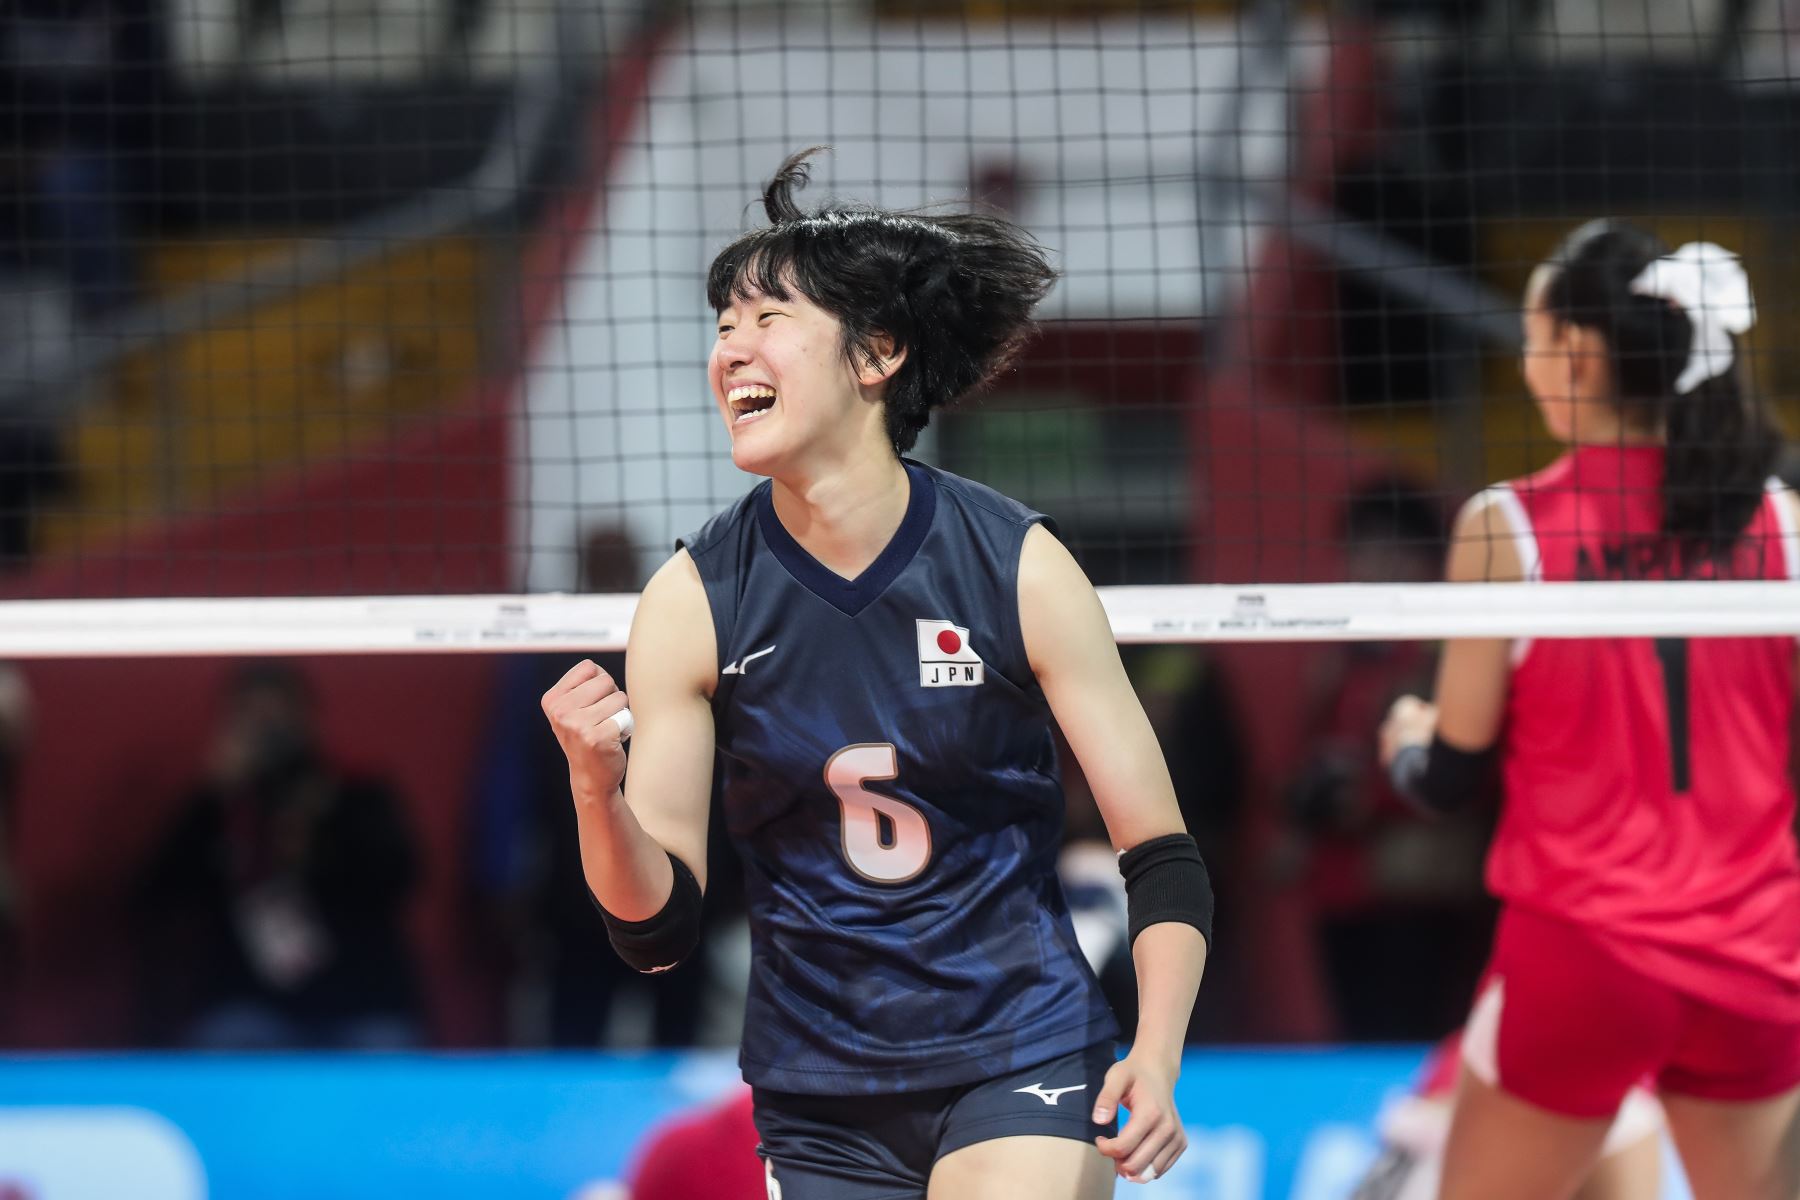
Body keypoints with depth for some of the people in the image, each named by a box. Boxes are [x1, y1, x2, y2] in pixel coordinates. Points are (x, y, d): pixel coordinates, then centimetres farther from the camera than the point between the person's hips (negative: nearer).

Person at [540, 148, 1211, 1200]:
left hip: (1021, 1067, -2)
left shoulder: (1017, 566, -8)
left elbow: (1162, 858, -4)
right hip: (820, 1102, 2)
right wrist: (596, 791, -24)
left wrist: (1156, 1057, -19)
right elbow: (658, 930, -4)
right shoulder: (692, 602, -4)